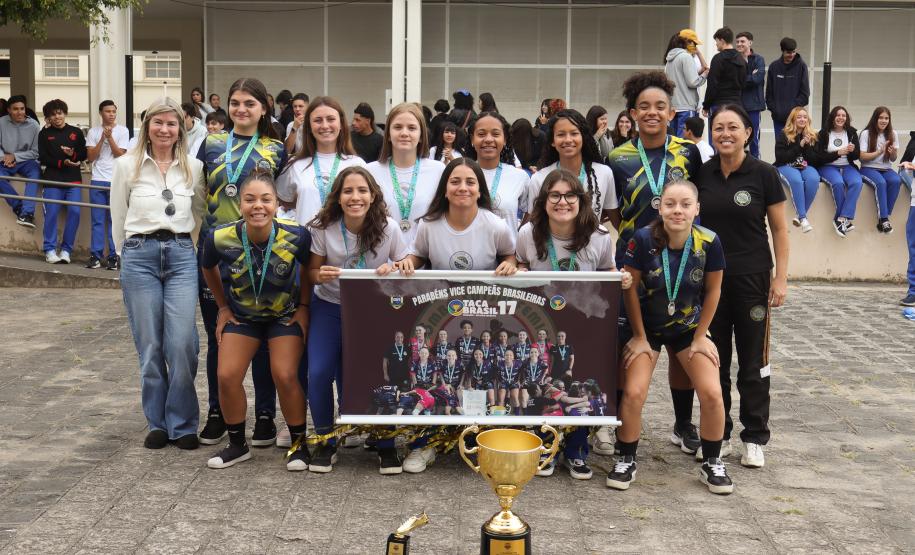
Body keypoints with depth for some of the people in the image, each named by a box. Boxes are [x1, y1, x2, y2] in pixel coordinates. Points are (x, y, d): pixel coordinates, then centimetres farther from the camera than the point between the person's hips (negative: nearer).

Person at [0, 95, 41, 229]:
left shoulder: (33, 125, -6)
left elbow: (36, 152, -2)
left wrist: (14, 156, -12)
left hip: (26, 161, -1)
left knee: (35, 171, -33)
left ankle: (26, 213, -40)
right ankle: (19, 207, -21)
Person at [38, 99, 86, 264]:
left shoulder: (76, 132, 12)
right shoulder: (44, 134, 9)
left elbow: (84, 154, 10)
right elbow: (43, 158, 2)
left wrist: (73, 154, -12)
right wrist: (62, 163, -12)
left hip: (74, 179, 1)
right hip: (53, 179, -1)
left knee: (74, 212, -9)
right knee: (51, 213, -6)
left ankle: (66, 249, 0)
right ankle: (49, 250, 2)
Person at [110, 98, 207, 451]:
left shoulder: (193, 167, 7)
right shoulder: (126, 166, 3)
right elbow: (118, 218, 10)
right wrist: (129, 255, 14)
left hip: (182, 256, 1)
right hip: (139, 257, -1)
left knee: (183, 344, -7)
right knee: (150, 347, 4)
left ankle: (183, 425, 7)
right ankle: (157, 423, 17)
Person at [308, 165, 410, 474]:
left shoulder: (388, 228, -14)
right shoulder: (323, 227, -14)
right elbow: (312, 271, -3)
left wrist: (393, 270, -26)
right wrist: (320, 275, -27)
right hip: (329, 308, 1)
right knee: (319, 373, -15)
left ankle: (386, 445, 9)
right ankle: (325, 442, 9)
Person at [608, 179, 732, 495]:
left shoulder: (709, 242, -20)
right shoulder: (643, 240, -24)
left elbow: (712, 291, -5)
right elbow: (630, 289, -12)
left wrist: (700, 337, -2)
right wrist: (640, 337, -7)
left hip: (689, 328, 1)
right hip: (648, 327, -1)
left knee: (712, 393, -11)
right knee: (633, 393, -15)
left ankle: (712, 464, 13)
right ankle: (626, 460, 9)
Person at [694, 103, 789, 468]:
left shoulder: (763, 174, -5)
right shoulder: (701, 174, 3)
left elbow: (779, 229, -1)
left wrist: (781, 277, -7)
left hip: (751, 278, -3)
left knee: (753, 361, 4)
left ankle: (755, 438, 15)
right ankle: (717, 434, 20)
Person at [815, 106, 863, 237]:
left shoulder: (851, 132, 9)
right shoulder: (824, 133, -1)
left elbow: (857, 156, 10)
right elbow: (819, 157, -6)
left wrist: (852, 151, -14)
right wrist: (838, 153, -17)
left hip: (847, 166, 3)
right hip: (828, 167, -3)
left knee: (857, 183, -30)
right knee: (838, 183, -35)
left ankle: (841, 219, -32)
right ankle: (847, 219, -23)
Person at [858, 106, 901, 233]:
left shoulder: (893, 135, 6)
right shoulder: (866, 133, -5)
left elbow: (893, 159, 7)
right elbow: (862, 156, -9)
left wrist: (893, 153, -16)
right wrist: (880, 152, -19)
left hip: (886, 169, 3)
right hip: (869, 168, -3)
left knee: (896, 181, -30)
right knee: (881, 182, -35)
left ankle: (884, 217, -23)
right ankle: (883, 219, -28)